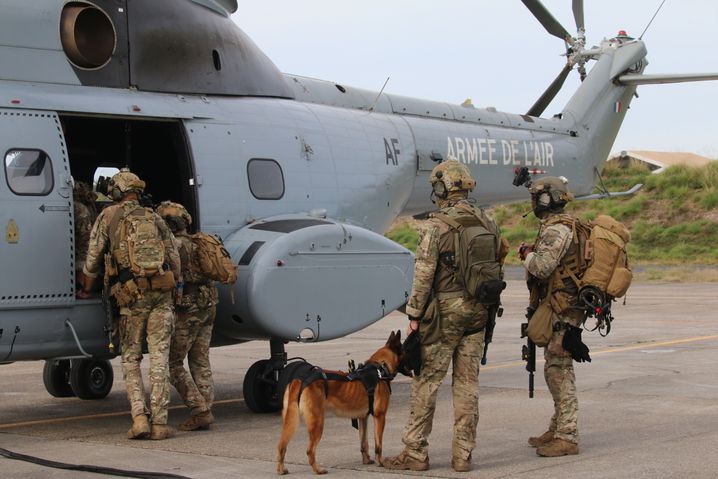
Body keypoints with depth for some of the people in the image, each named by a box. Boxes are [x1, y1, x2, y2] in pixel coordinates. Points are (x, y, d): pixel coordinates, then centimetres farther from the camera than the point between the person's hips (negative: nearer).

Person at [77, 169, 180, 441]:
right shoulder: (154, 219, 15)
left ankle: (139, 418, -4)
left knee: (130, 358, 9)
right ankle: (159, 423, -1)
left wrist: (86, 291, 21)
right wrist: (173, 286, 24)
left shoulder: (109, 216, 8)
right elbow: (174, 260, 11)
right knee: (159, 358, 2)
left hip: (131, 296, -2)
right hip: (161, 292, 2)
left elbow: (93, 259, 7)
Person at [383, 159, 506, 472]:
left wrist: (414, 316, -8)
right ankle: (463, 455, 10)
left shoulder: (436, 226, -13)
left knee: (426, 381, 2)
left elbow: (423, 275, -14)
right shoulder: (486, 222, 7)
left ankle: (415, 453, 6)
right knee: (467, 383, 8)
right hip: (478, 311, 6)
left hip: (445, 309, -6)